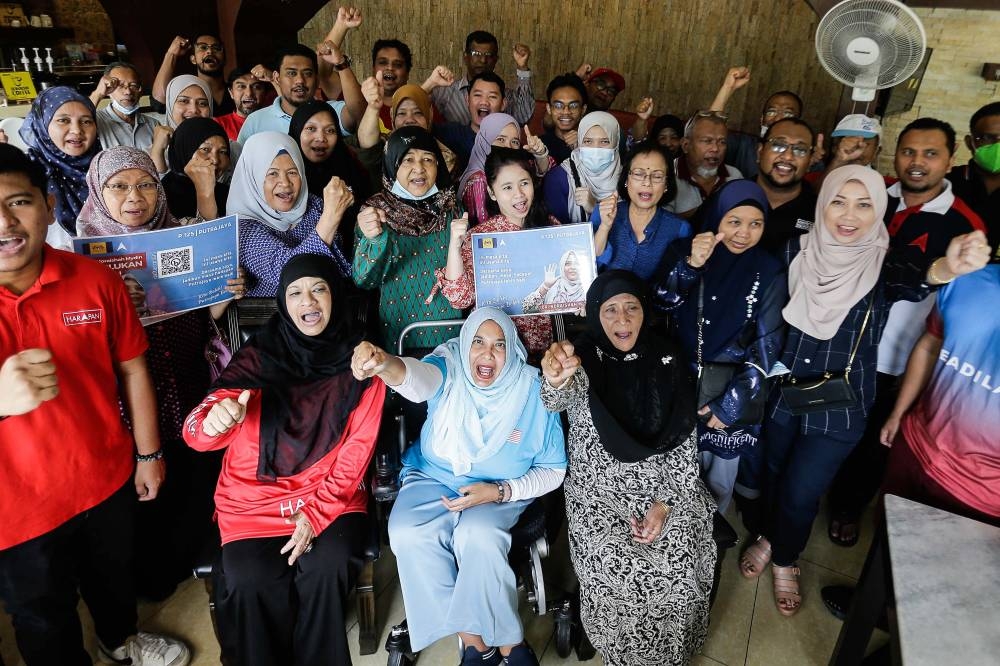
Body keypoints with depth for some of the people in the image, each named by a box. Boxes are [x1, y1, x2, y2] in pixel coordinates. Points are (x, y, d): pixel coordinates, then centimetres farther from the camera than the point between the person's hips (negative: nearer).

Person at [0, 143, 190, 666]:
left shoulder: (95, 280, -12)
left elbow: (132, 369, 0)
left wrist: (148, 454, 5)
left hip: (107, 480, 3)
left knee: (113, 575, 30)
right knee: (44, 622, 21)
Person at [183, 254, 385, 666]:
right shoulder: (258, 357, -3)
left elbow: (358, 447, -1)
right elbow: (197, 435, -11)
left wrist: (317, 513, -10)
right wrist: (214, 418, -36)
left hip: (333, 495, 0)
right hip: (254, 497, 0)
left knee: (326, 569, -24)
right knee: (251, 582, -22)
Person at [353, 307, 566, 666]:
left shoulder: (534, 391, -10)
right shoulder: (448, 370, -9)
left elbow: (553, 470, -4)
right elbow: (417, 377, -35)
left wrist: (499, 492, -19)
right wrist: (385, 364, -59)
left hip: (501, 491, -1)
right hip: (433, 480, 2)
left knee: (478, 537, -33)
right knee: (408, 535, -27)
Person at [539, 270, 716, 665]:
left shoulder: (667, 359, 0)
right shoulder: (581, 358, -7)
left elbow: (683, 440, 1)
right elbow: (555, 401, -30)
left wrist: (664, 503, -10)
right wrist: (555, 380, -55)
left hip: (664, 487, 2)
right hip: (598, 493, -1)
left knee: (679, 567, -17)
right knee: (617, 569, -21)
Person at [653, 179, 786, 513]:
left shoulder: (769, 273, -9)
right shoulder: (684, 252, -4)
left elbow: (767, 345, -11)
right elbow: (661, 304, -15)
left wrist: (729, 405, -15)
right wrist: (691, 265, -31)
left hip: (732, 392, -1)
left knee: (719, 483, 15)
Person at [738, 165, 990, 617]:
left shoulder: (884, 263, -14)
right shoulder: (797, 251, -7)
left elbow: (911, 282, -38)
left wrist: (945, 269, -60)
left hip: (840, 404, -2)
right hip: (783, 390, 2)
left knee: (802, 491, 7)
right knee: (774, 473, 19)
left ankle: (785, 560, 37)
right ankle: (769, 537, 49)